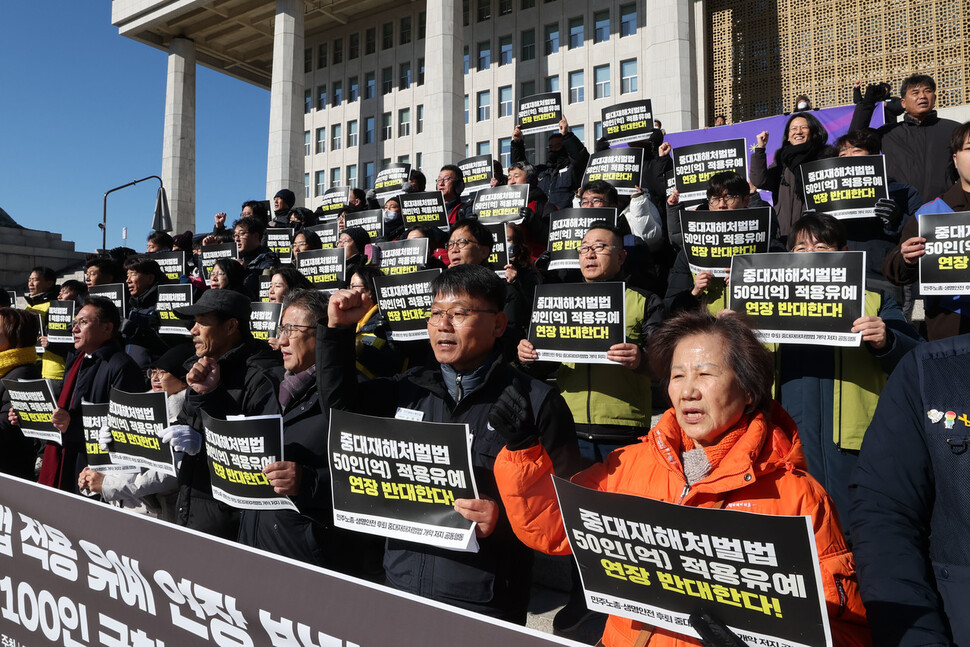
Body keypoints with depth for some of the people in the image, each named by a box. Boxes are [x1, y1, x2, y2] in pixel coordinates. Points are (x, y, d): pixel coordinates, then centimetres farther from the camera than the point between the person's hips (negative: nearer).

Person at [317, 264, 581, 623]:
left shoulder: (536, 402, -11)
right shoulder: (410, 388, 6)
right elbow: (340, 403, 11)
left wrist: (503, 520, -26)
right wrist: (338, 329, 1)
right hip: (401, 582, 5)